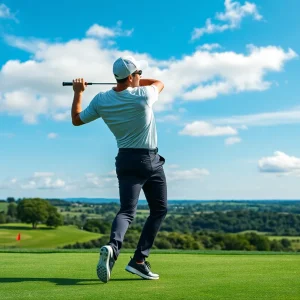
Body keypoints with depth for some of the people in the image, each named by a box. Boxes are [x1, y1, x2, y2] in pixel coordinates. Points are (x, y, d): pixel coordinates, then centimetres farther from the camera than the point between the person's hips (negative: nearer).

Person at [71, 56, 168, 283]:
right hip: (151, 160, -3)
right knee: (159, 209, 10)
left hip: (126, 160, 4)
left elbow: (76, 120, 10)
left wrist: (78, 92, 19)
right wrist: (136, 81, 17)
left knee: (127, 211, -4)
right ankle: (139, 260, 3)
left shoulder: (101, 100, -5)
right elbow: (160, 83, 9)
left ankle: (112, 247, -35)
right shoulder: (144, 95, -15)